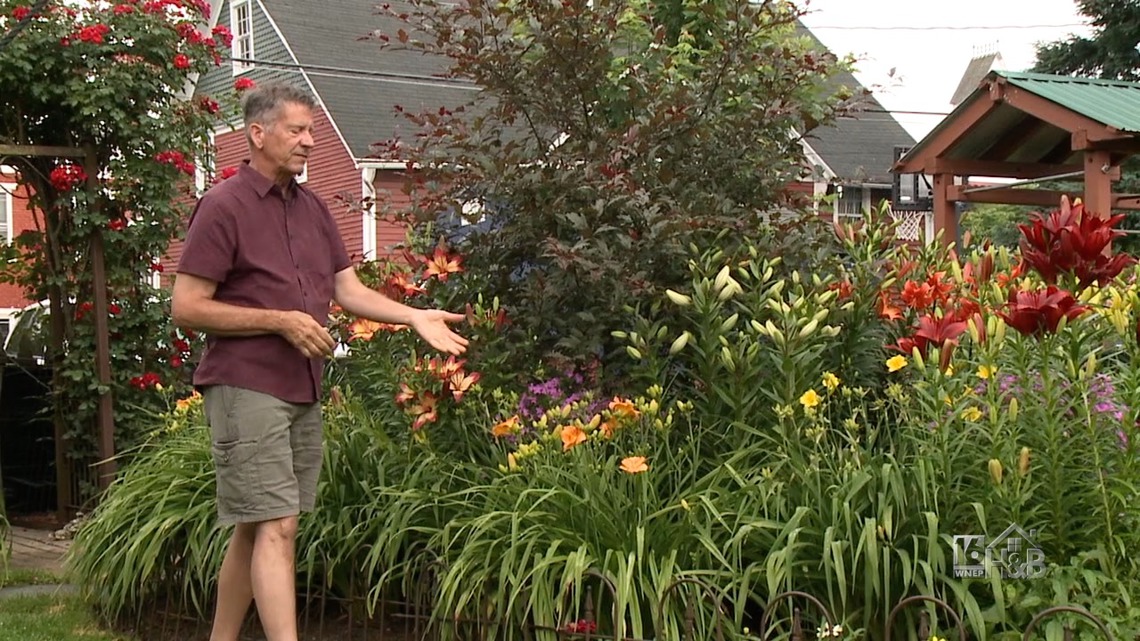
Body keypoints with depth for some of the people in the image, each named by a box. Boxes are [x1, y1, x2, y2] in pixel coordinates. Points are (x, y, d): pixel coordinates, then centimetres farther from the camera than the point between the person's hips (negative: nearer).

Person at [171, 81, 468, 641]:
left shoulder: (313, 208, 15)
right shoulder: (223, 206, -8)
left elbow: (348, 289, 13)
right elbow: (186, 308, -12)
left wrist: (416, 317, -2)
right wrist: (282, 321, -16)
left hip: (303, 391, 7)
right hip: (246, 387, -7)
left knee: (253, 529, 13)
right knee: (276, 527, -13)